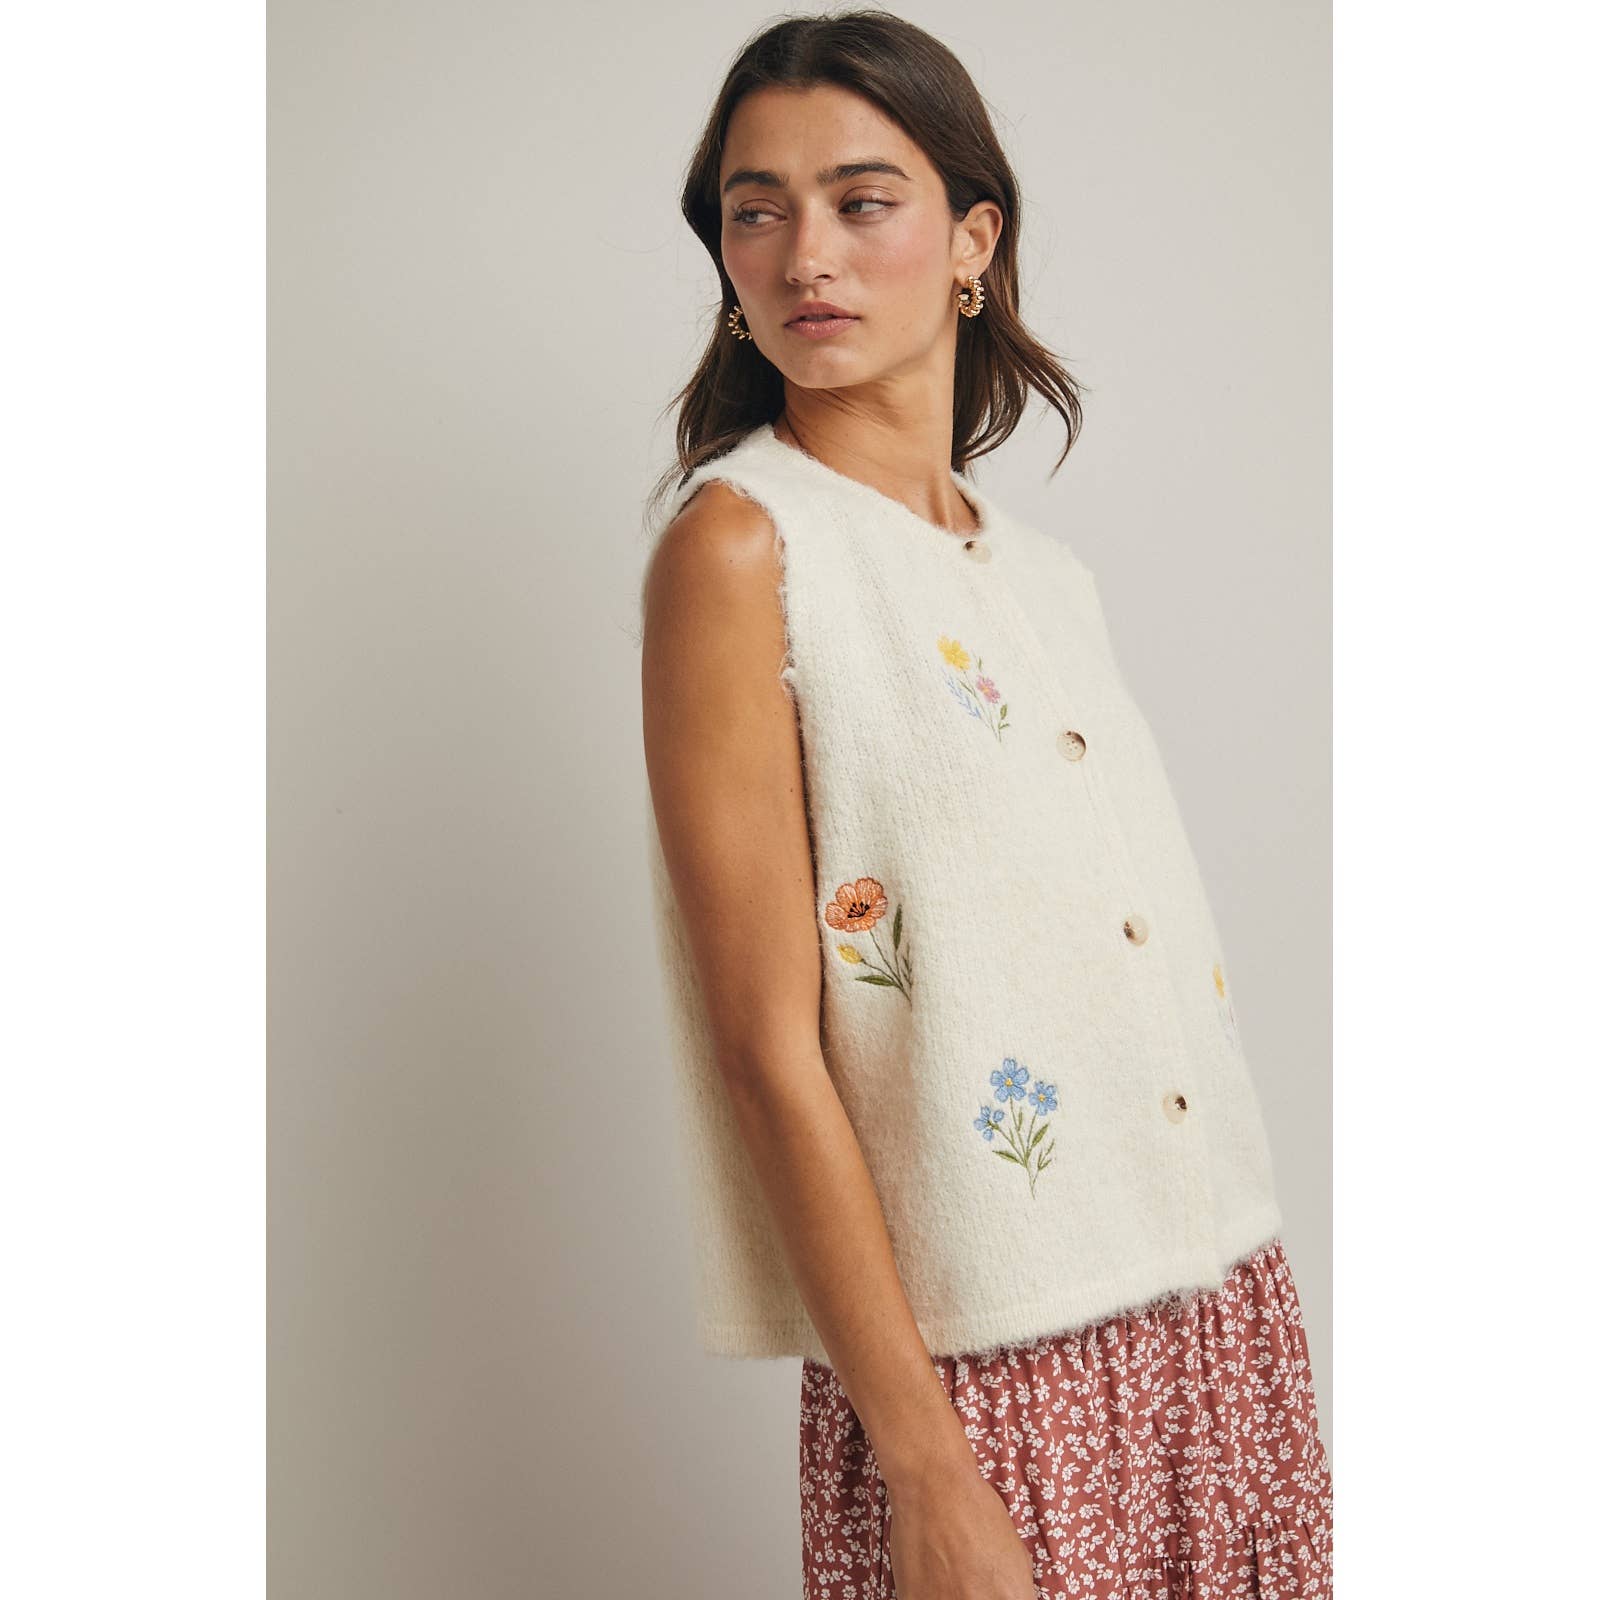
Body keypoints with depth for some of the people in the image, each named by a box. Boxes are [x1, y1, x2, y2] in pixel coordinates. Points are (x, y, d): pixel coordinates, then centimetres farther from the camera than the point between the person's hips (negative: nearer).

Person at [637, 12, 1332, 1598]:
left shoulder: (1045, 570, 10)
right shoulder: (737, 540, -10)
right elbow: (769, 1046, -15)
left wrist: (1254, 1314, 12)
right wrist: (927, 1469, -16)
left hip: (1223, 1304, 6)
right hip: (989, 1361, -6)